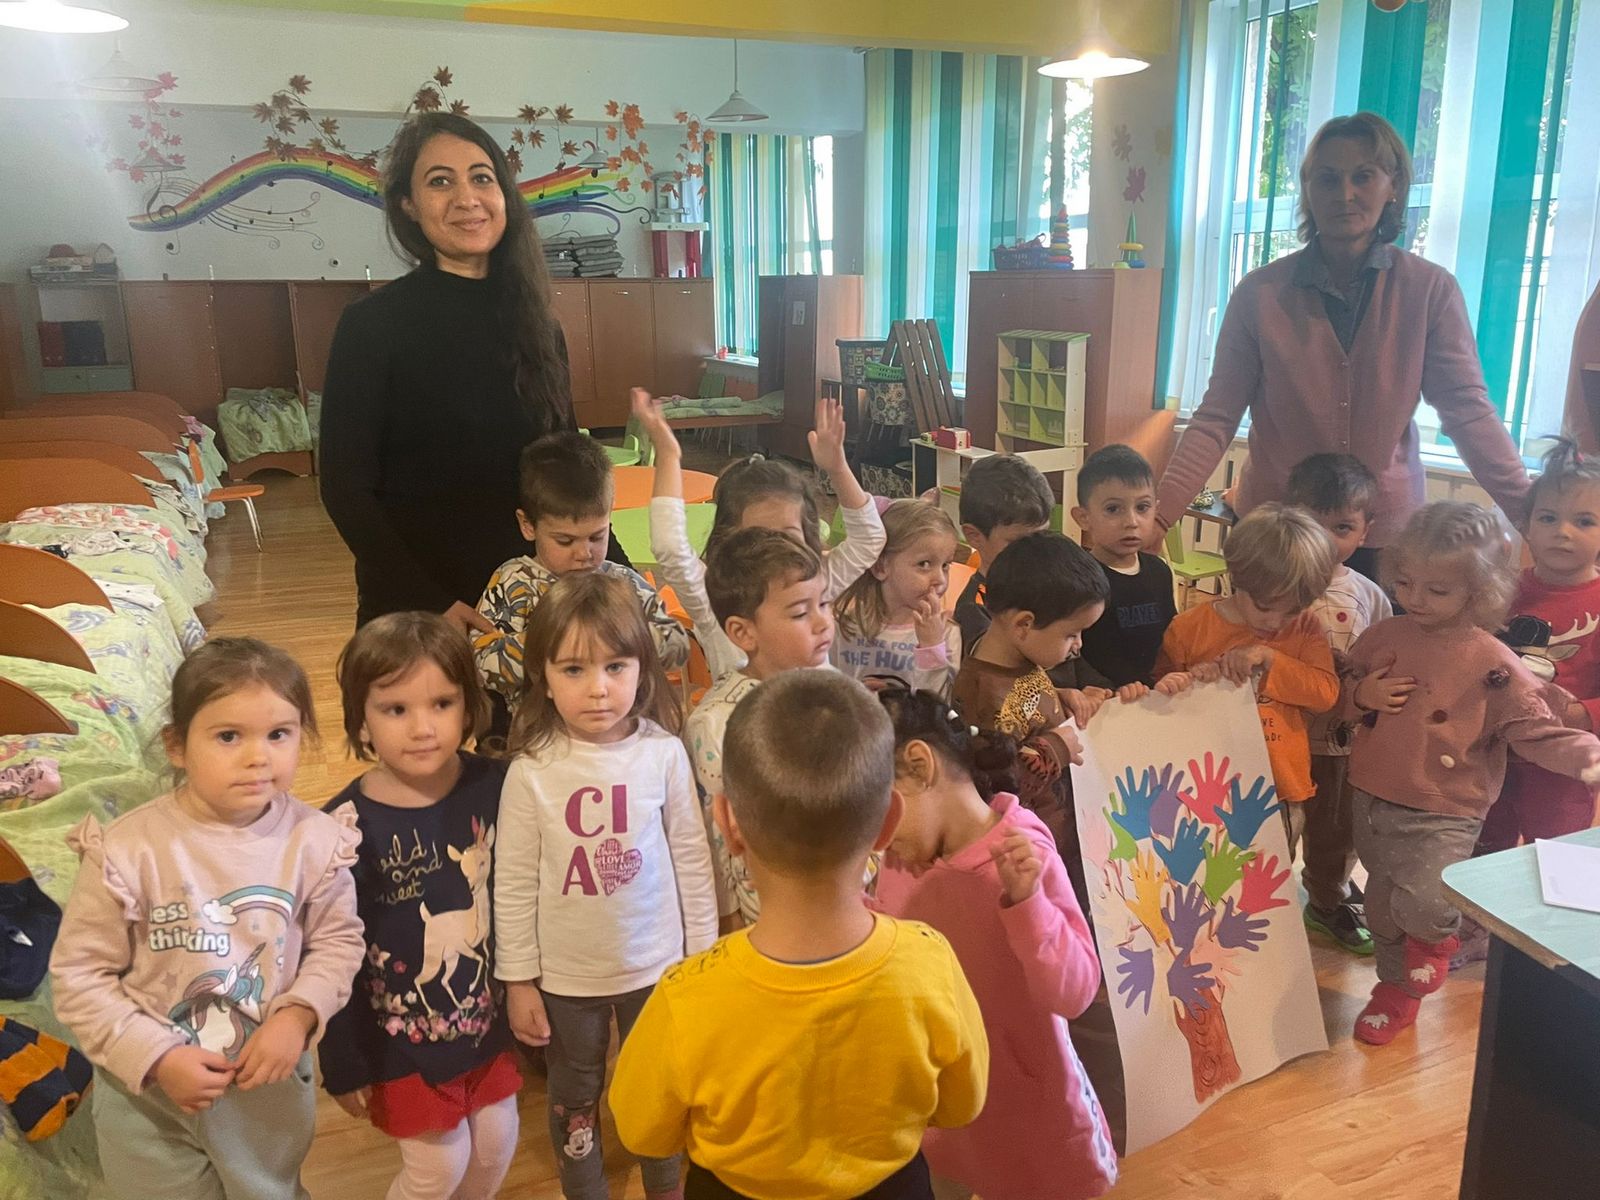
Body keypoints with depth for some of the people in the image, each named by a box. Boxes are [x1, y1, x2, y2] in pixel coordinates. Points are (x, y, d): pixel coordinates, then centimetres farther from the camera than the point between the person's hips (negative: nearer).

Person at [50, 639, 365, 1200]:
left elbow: (339, 939, -2)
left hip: (271, 1084, 2)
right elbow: (79, 974, -13)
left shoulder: (314, 840, -16)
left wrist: (299, 1014, -17)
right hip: (147, 1095, -1)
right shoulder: (128, 850, -22)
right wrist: (157, 1058, -18)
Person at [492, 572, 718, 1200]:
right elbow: (515, 883, -7)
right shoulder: (532, 772, -16)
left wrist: (702, 958, 1)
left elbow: (692, 861, -5)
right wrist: (518, 980, -3)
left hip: (657, 965, 1)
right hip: (565, 975, 0)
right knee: (574, 1099, 21)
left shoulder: (664, 754, -15)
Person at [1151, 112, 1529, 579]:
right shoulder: (1260, 293, -6)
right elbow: (1216, 418, -8)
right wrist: (1159, 514, -18)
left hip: (1386, 531, 1)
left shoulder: (1431, 290, -4)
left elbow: (1467, 410, -6)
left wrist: (1528, 509, -16)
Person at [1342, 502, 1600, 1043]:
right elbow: (1342, 688, 14)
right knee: (1383, 905, 17)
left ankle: (1436, 938, 15)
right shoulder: (1383, 636, 0)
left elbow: (1536, 731, -8)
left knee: (1422, 903, -22)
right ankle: (1397, 988, 41)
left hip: (1443, 814, -5)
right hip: (1373, 800, 5)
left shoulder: (1492, 664, -13)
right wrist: (1363, 696, -7)